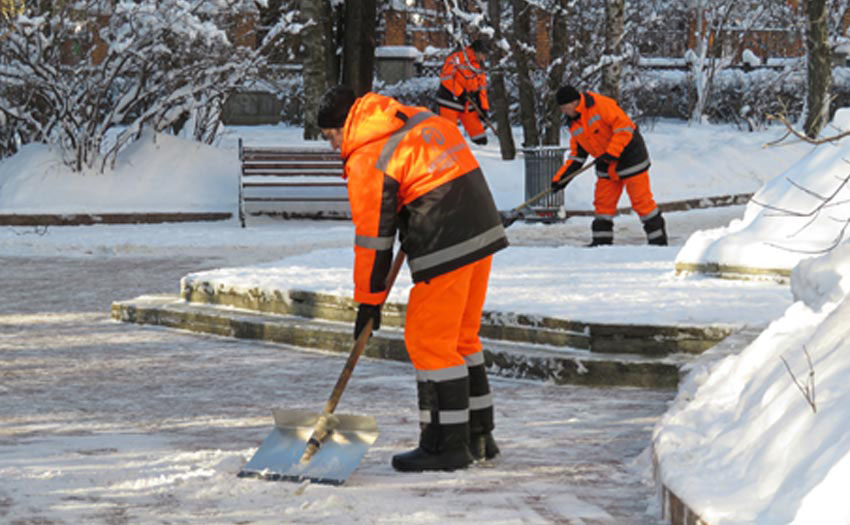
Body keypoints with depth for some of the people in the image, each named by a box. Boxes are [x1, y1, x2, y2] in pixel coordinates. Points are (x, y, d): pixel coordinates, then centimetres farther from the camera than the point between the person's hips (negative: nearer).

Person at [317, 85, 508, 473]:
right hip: (484, 231, 9)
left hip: (445, 251, -9)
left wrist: (369, 300, 0)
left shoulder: (367, 160, -10)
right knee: (461, 337, 18)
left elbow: (373, 236, -8)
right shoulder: (422, 118, 14)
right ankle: (478, 436, 24)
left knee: (428, 341, -1)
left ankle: (447, 445, 2)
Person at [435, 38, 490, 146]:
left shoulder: (478, 67, 12)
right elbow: (446, 77, -20)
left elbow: (481, 88, 14)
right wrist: (460, 93, -23)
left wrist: (484, 108, 6)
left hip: (468, 104, 7)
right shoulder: (456, 59, -11)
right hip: (450, 101, -7)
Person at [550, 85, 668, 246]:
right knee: (603, 203, 5)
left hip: (629, 157, -8)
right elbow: (577, 155, 13)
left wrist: (611, 153, -27)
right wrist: (561, 177, 2)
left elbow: (624, 126, -24)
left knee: (641, 200, -4)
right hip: (607, 167, 8)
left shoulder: (600, 105, -19)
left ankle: (658, 238, 6)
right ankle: (601, 241, 13)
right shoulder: (574, 125, 7)